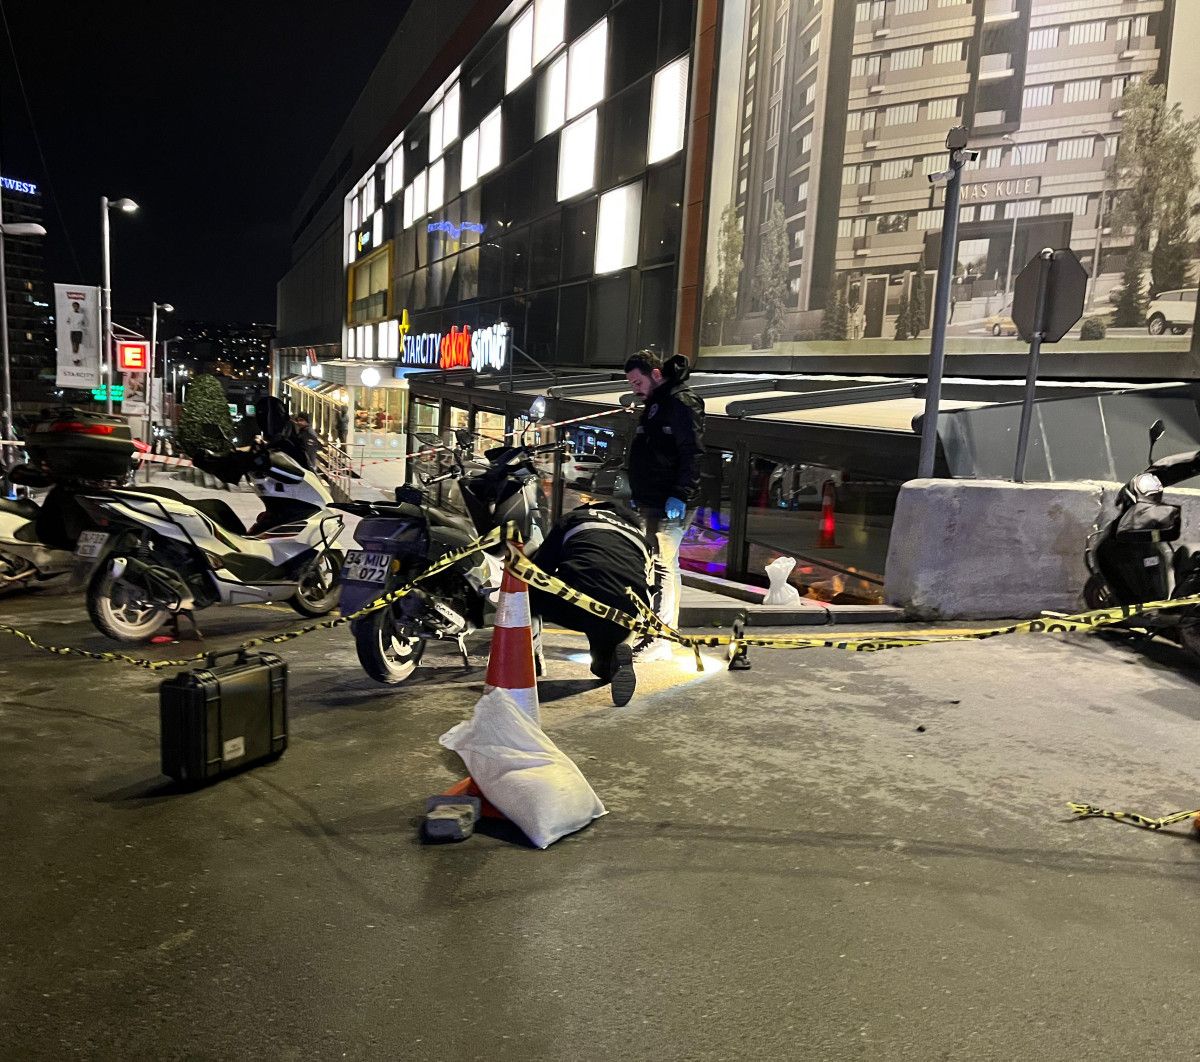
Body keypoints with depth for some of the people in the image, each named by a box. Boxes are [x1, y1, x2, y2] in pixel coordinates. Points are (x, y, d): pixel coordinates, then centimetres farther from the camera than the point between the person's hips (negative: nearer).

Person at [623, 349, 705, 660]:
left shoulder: (683, 402, -10)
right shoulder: (654, 404, 21)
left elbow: (692, 453, -19)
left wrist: (680, 495, -24)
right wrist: (637, 493, 24)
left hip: (671, 505, -10)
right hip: (651, 502, 10)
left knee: (664, 567, -10)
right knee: (657, 567, 12)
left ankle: (660, 642, -7)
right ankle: (651, 633, 19)